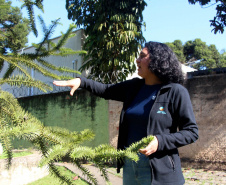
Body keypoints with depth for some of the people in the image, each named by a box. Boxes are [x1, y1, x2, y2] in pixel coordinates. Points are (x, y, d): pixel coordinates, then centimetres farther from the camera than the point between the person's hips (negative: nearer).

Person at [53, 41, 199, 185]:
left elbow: (192, 132, -10)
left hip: (159, 171, -5)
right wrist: (81, 81, 3)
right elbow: (106, 90, 18)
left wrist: (160, 141, -23)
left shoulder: (176, 91, -10)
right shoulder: (134, 87, 7)